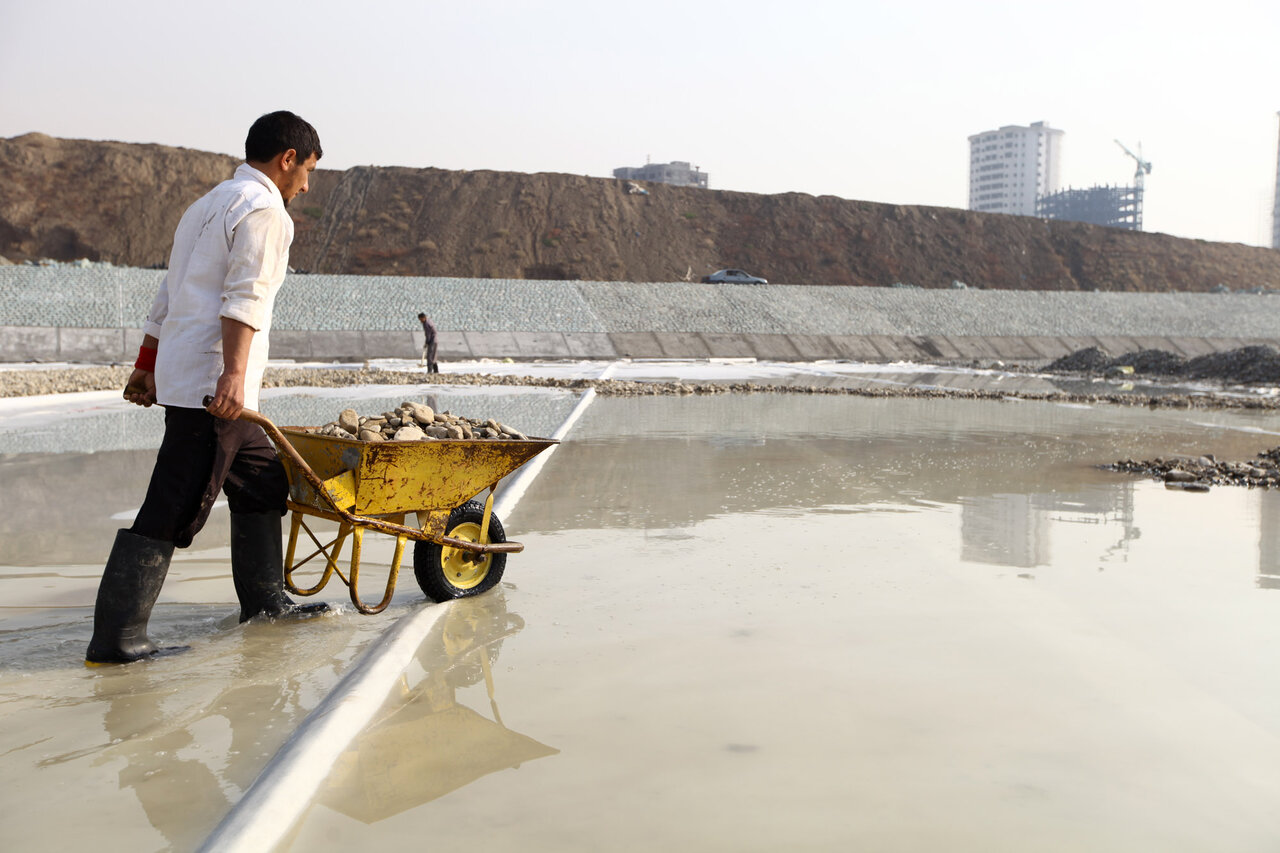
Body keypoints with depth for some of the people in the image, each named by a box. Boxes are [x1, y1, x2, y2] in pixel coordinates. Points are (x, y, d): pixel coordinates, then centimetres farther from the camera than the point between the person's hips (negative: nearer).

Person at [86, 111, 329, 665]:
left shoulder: (208, 205, 24)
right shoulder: (264, 209, -6)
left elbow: (168, 297, 25)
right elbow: (245, 298, -19)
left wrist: (146, 367, 27)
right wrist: (233, 374, -26)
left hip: (181, 374, 10)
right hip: (212, 385, -10)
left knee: (263, 484, 17)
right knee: (173, 511, -9)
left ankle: (264, 600, 26)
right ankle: (115, 638, -6)